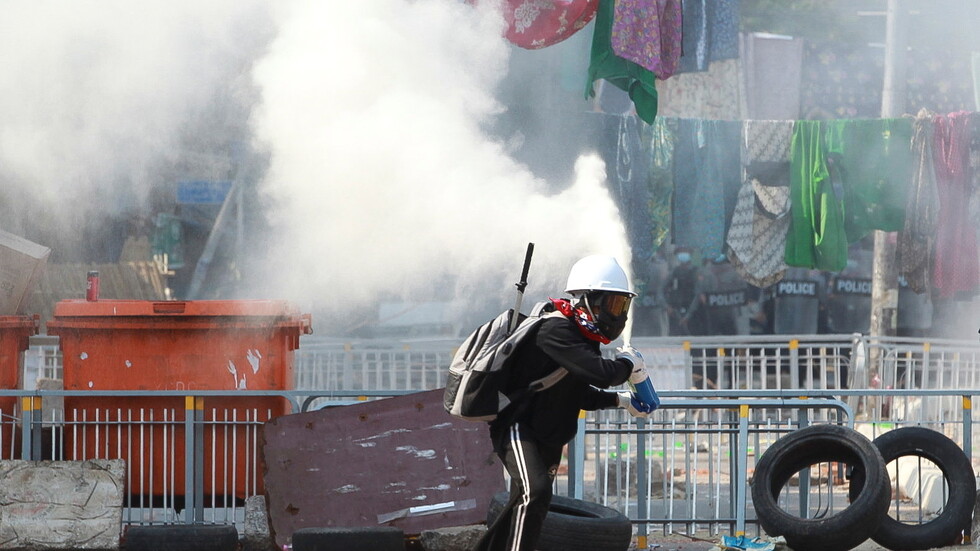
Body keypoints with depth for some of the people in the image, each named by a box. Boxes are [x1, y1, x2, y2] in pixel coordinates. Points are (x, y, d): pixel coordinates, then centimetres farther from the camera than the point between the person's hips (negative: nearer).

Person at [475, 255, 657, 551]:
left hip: (548, 437, 10)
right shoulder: (556, 331, -23)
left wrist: (621, 400, 10)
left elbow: (579, 392, 21)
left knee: (523, 506, 15)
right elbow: (599, 374, -33)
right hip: (517, 427, -10)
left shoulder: (584, 338, 9)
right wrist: (627, 365, -13)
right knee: (535, 493, -29)